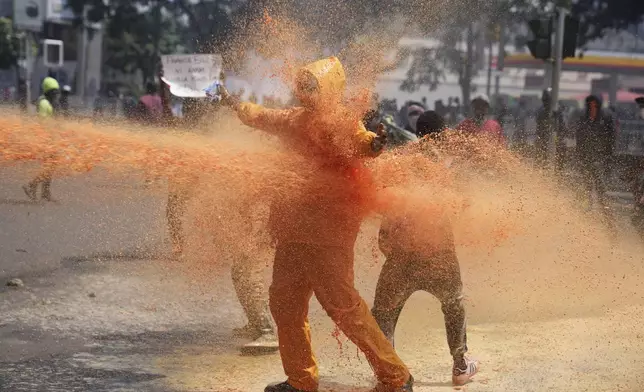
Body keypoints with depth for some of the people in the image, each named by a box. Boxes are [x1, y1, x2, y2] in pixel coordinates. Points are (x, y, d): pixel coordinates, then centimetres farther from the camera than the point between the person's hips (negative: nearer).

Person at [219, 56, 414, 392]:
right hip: (294, 230, 9)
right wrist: (236, 105, 47)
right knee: (284, 302, 13)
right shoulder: (296, 120, 14)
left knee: (342, 305, -12)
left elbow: (358, 142, -32)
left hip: (328, 230, -9)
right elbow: (263, 118, 33)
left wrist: (372, 143, -53)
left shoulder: (339, 122, -11)